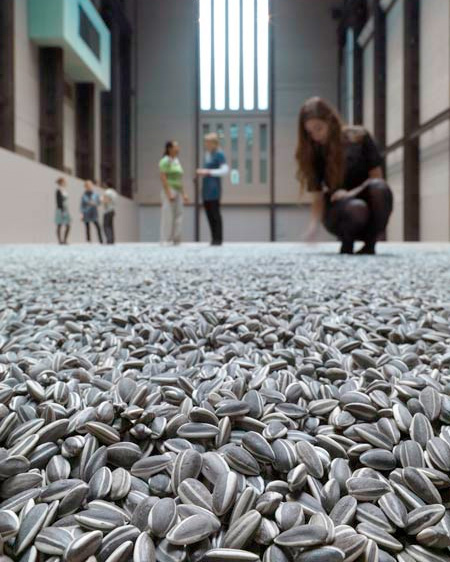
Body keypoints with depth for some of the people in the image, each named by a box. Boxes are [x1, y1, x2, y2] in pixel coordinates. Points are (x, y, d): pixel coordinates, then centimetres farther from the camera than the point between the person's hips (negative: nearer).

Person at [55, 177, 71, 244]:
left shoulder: (64, 190, 15)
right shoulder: (59, 190, -11)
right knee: (59, 226, -2)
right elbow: (58, 201, -16)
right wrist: (61, 210, -21)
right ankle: (60, 241, 2)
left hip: (66, 210, 9)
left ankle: (65, 240, 13)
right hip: (61, 210, -9)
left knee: (68, 226, 6)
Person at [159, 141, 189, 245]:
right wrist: (169, 194, -23)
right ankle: (165, 241, -5)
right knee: (168, 217, -8)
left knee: (178, 218, 5)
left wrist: (184, 194, 15)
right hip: (169, 192, -8)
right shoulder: (165, 161, -8)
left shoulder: (177, 161, 18)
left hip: (177, 193, 8)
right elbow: (163, 178, -17)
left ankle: (176, 241, 8)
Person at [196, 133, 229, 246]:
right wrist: (201, 172, 12)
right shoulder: (207, 154, 16)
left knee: (215, 213, -7)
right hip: (206, 188, 8)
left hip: (214, 188, -8)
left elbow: (225, 170, -17)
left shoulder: (219, 154, -9)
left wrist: (208, 172, -19)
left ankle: (218, 239, -1)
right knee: (209, 213, 7)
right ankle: (214, 238, 13)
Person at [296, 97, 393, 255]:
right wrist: (314, 225, -24)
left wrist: (352, 193, -21)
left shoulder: (359, 138, -6)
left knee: (380, 188, -35)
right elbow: (318, 198, -7)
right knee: (357, 210, -38)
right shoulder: (313, 154, -4)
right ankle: (347, 240, -4)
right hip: (338, 209, -1)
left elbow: (377, 176, -4)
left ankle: (370, 244, -15)